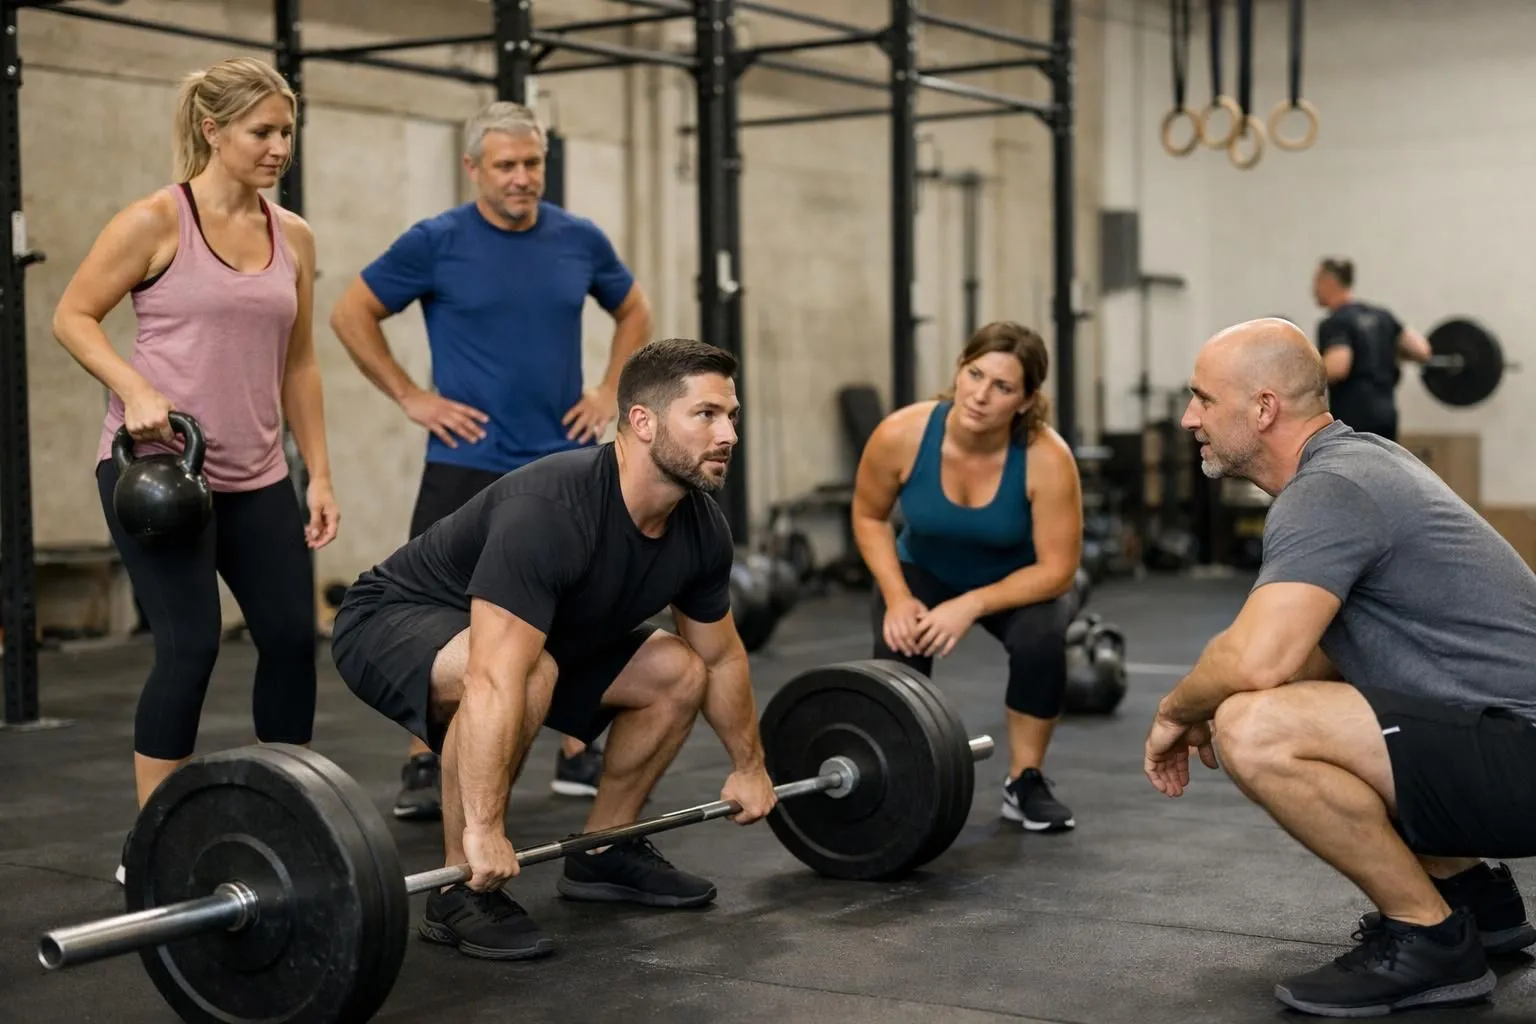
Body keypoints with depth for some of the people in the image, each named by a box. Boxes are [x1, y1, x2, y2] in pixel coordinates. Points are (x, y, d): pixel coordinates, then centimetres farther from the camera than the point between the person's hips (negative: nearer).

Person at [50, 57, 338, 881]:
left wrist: (319, 473, 9)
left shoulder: (293, 237, 8)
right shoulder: (155, 221, -8)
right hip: (156, 465, -6)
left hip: (255, 474, 6)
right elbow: (73, 317, -5)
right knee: (189, 643, -10)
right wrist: (136, 389, -21)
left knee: (293, 635, 3)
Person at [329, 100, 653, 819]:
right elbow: (351, 315, 0)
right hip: (469, 463, -3)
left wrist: (610, 392, 8)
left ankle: (577, 755, 21)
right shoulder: (435, 243, -7)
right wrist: (410, 397, -6)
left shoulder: (580, 240, 3)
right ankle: (425, 766, 5)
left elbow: (634, 312, 19)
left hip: (565, 463, 4)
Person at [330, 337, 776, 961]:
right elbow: (495, 681, -43)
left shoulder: (699, 527, -11)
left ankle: (602, 853, 16)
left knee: (679, 674, 2)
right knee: (528, 676, -38)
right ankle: (461, 890, -20)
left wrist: (749, 766, 14)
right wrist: (485, 829, -44)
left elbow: (721, 657, 7)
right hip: (392, 624, -8)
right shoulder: (550, 512, -37)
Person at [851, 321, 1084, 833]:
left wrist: (971, 606, -35)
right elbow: (868, 516, -11)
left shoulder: (1047, 458, -33)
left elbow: (1056, 569, -27)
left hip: (1017, 581, -1)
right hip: (925, 572, 1)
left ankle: (1024, 781, -8)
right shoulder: (901, 435, -29)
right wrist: (897, 597, -23)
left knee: (1040, 637, -31)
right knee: (898, 644, -28)